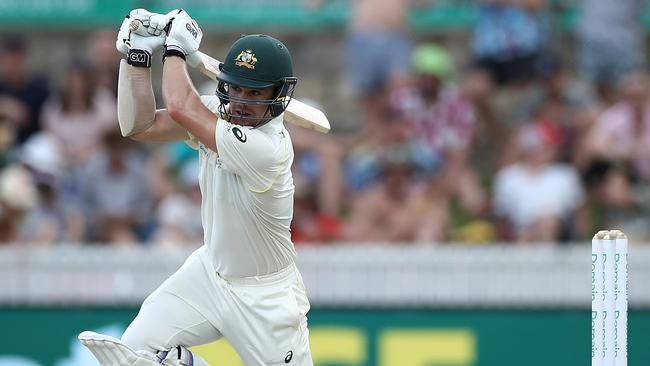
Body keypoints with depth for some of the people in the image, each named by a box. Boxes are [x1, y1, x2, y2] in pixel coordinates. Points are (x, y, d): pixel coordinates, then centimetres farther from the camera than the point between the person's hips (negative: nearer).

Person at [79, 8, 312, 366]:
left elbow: (179, 106, -32)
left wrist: (176, 49, -16)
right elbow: (139, 126, -8)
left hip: (262, 297, -6)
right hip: (210, 271, 6)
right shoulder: (217, 111, -7)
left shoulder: (267, 147, -31)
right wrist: (137, 55, -15)